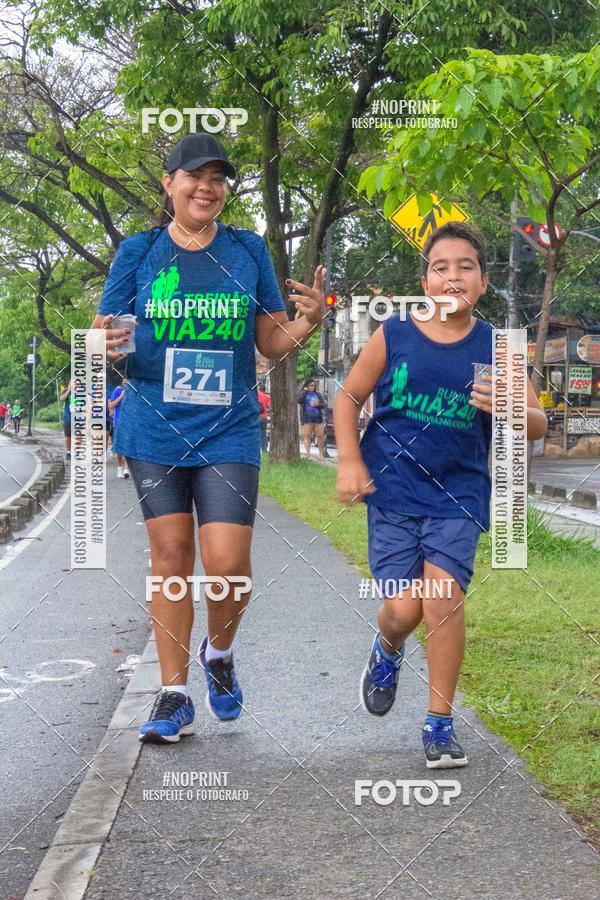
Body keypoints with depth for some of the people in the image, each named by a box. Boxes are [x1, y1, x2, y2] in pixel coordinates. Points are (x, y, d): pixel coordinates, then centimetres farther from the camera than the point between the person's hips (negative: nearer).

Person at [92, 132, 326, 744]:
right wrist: (108, 346, -21)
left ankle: (219, 652, 21)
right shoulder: (137, 253, 2)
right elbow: (107, 340, 3)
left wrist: (307, 322, -13)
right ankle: (174, 696, 14)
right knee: (170, 556, 4)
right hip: (154, 428, 0)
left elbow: (271, 343, 8)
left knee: (228, 562, -10)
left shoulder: (249, 251, 5)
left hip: (228, 431, 0)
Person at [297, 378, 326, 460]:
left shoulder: (317, 394, 16)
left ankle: (321, 454, 10)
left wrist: (318, 404, -5)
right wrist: (304, 391, -12)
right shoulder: (302, 393, 7)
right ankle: (308, 454, -7)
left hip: (317, 417, 3)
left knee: (320, 436, 0)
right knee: (307, 436, -7)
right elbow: (298, 400, -12)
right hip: (307, 418, -3)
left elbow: (324, 405, 14)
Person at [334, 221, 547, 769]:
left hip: (459, 494, 0)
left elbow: (538, 425, 2)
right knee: (405, 607, -4)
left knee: (445, 596, -13)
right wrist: (349, 462, -4)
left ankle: (440, 722, 3)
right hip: (393, 490, 0)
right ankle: (387, 650, 35)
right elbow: (349, 398, 7)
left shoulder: (495, 348, -1)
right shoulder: (393, 336, -2)